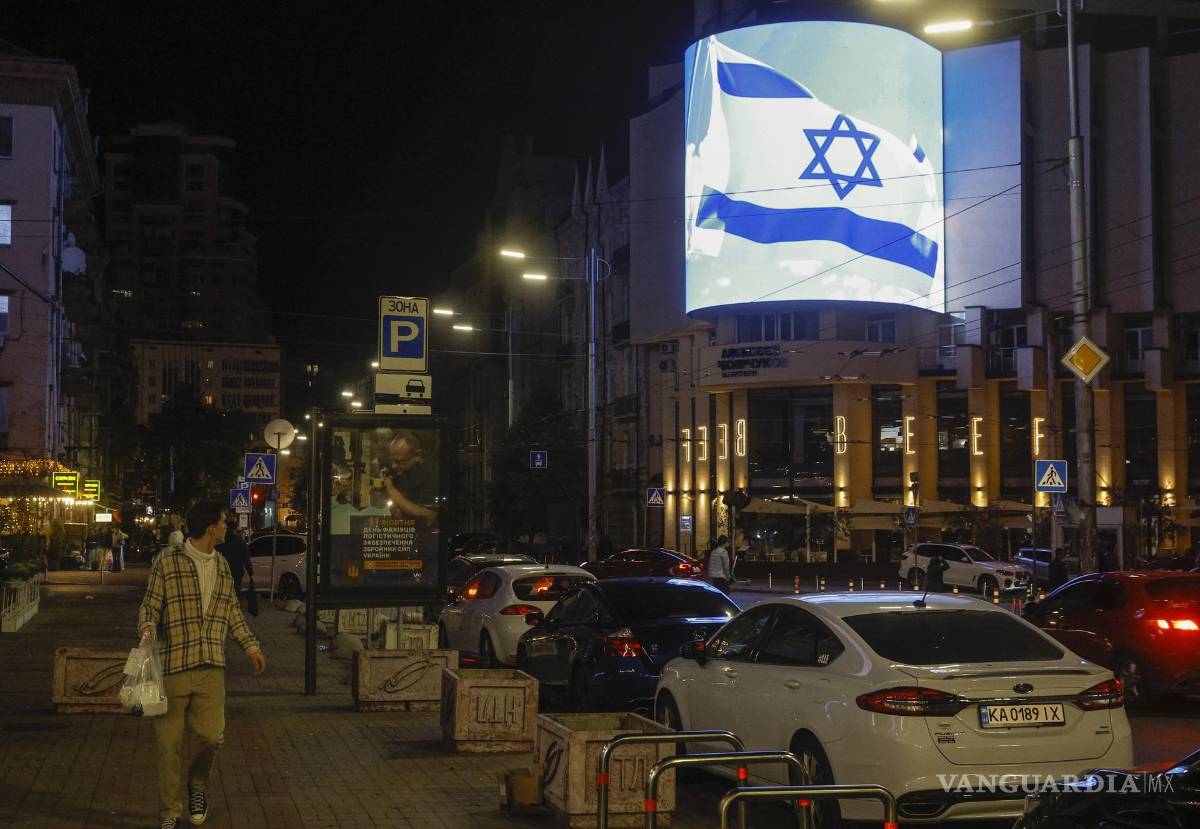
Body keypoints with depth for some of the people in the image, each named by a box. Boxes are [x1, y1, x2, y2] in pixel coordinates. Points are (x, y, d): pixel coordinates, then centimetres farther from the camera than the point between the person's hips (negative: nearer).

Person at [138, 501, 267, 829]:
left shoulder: (221, 565, 14)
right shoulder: (167, 562, -4)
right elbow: (150, 604, -2)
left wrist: (250, 645, 21)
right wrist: (147, 627, -23)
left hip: (211, 667, 4)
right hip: (173, 666, -4)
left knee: (211, 736, -5)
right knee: (169, 743, 2)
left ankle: (198, 785, 25)